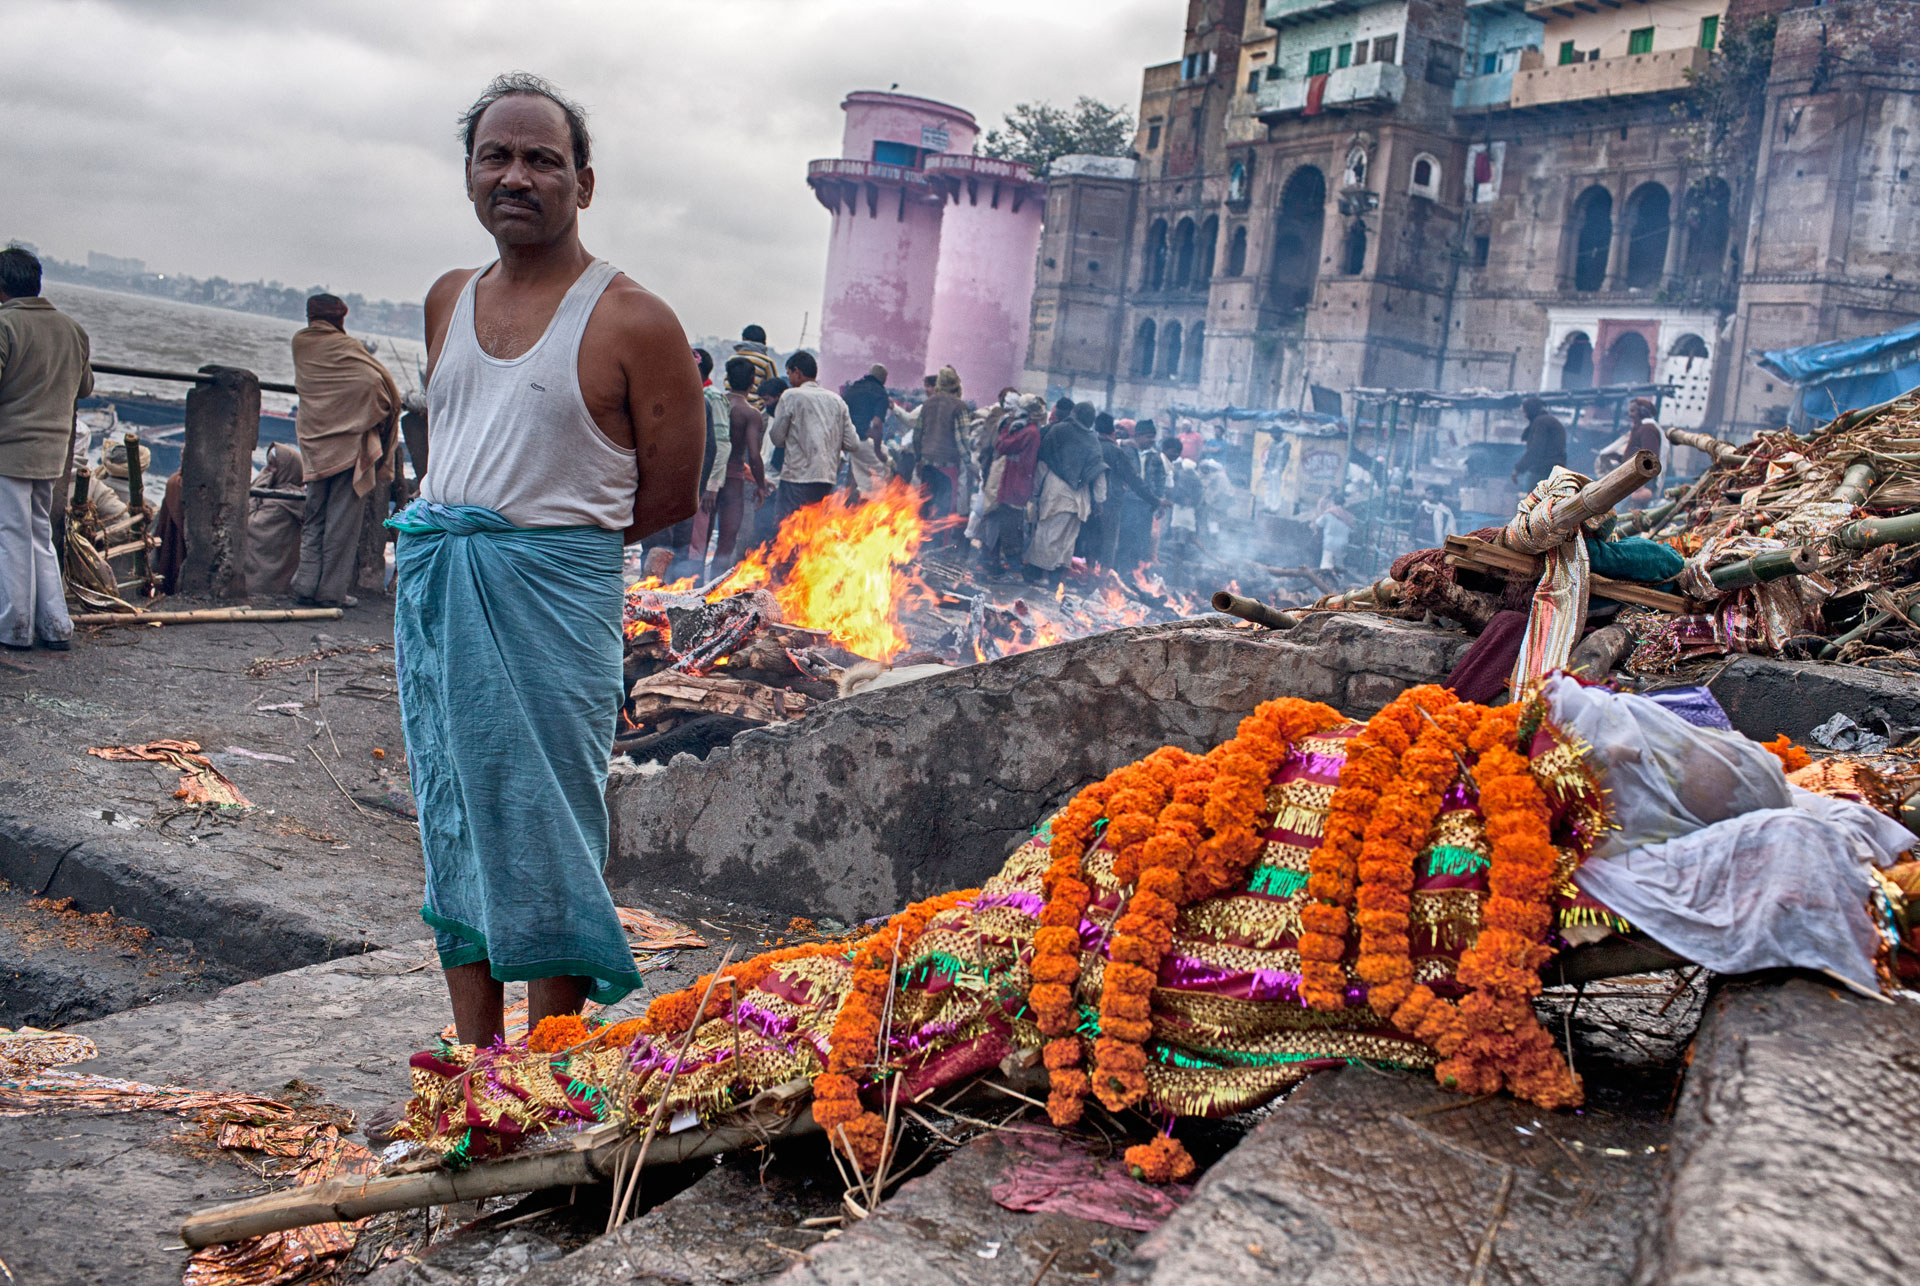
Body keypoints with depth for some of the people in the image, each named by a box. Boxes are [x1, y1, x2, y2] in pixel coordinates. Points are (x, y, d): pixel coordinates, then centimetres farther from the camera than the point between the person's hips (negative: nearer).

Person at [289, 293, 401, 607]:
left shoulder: (299, 343, 7)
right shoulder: (346, 347, -10)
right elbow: (376, 380, -22)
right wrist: (379, 417, -5)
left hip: (313, 443, 5)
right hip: (348, 442, -5)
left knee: (314, 516, 14)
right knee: (342, 519, 0)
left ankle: (307, 583, 10)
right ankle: (332, 590, 2)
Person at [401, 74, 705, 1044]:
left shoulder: (632, 321, -6)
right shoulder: (449, 301, 13)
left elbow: (670, 498, -5)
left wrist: (545, 542, -2)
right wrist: (444, 542, 9)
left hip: (554, 599, -6)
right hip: (430, 596, 7)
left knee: (546, 851, -1)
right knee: (454, 836, 11)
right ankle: (474, 1068, 24)